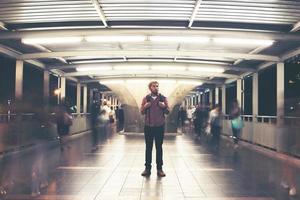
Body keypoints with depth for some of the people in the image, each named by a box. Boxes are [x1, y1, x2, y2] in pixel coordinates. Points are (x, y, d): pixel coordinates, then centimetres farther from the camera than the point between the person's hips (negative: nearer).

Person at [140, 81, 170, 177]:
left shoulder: (163, 98, 4)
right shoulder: (146, 98, 6)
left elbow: (167, 111, 5)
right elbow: (142, 112, 6)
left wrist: (164, 106, -15)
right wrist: (145, 106, -13)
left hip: (160, 126, 0)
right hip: (148, 126, 0)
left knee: (159, 147, 4)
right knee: (148, 147, 3)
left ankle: (159, 168, 9)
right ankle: (147, 168, 8)